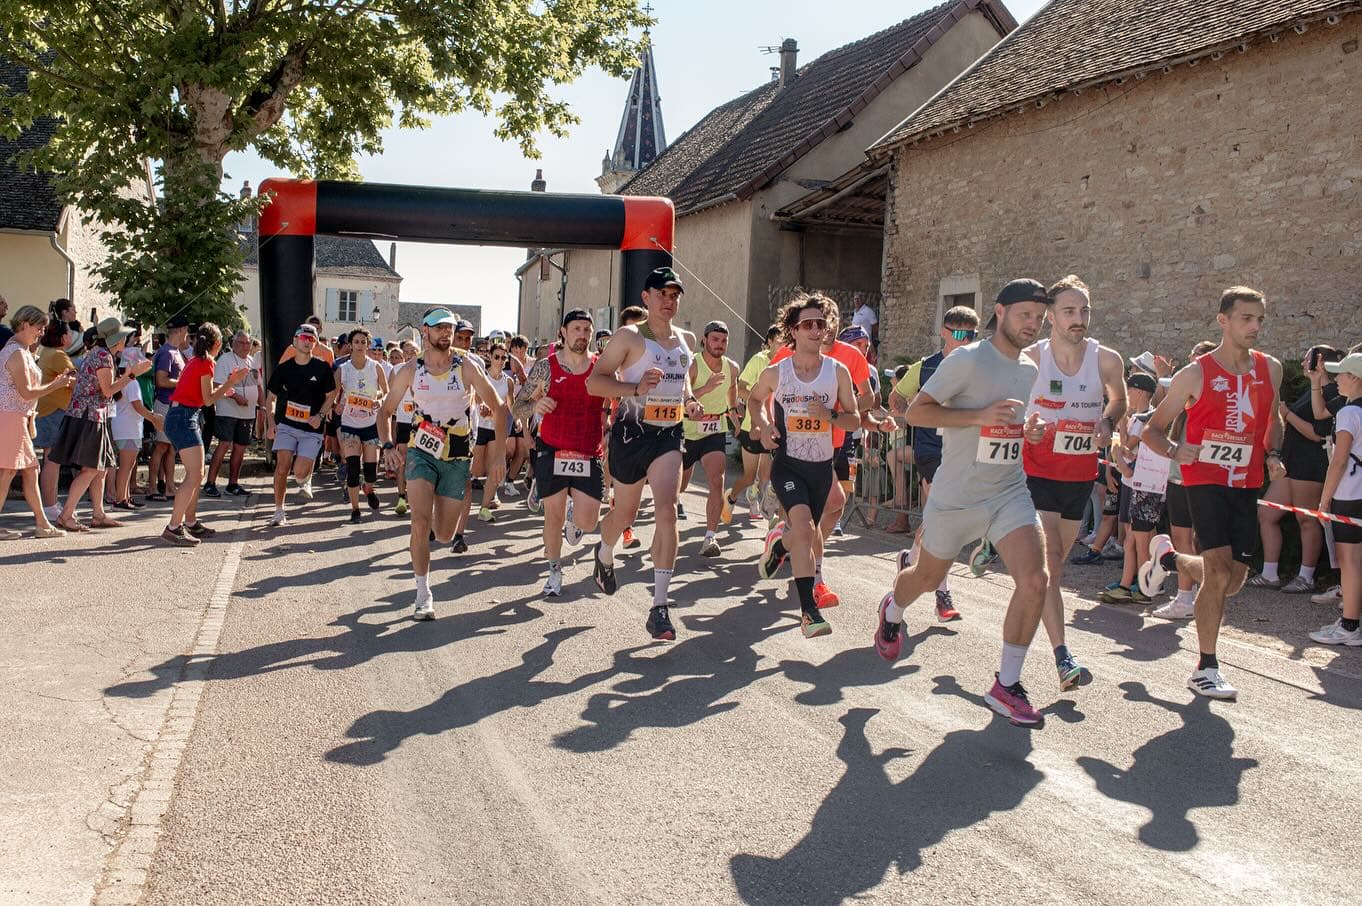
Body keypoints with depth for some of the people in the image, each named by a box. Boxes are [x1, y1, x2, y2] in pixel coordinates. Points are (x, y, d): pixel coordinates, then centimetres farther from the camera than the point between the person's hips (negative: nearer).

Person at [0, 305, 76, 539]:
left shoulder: (23, 351, 18)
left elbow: (29, 388, 18)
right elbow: (26, 392, -17)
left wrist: (57, 381, 10)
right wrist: (55, 385, -8)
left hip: (20, 418, 11)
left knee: (30, 470, 11)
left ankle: (42, 524, 15)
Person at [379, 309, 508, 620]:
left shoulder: (466, 367, -6)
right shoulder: (410, 371, -2)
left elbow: (499, 408, -3)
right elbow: (385, 410, 10)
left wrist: (499, 455, -9)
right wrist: (387, 445, -7)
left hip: (458, 459, 0)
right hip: (422, 454, 0)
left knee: (444, 535, 5)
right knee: (420, 522, -19)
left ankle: (436, 519, 44)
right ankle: (423, 595, -8)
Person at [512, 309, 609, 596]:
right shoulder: (546, 367, 0)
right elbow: (516, 408, 2)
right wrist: (535, 405, -19)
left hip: (589, 456, 1)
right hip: (552, 453, -1)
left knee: (587, 521, -4)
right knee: (553, 516, 6)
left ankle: (573, 525, 33)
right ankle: (555, 571, 26)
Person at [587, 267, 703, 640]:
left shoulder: (686, 339, 11)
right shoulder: (629, 336, -7)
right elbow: (594, 382, -10)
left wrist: (689, 400, 8)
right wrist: (636, 388, -24)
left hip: (669, 433, 3)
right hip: (632, 431, -3)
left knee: (666, 511, -15)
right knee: (625, 514, 12)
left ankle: (659, 607, -13)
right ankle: (605, 555, 50)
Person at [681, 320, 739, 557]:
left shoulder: (731, 368, -1)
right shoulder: (691, 365, -18)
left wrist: (732, 408, 24)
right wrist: (707, 388, -38)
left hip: (715, 431, 3)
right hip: (687, 431, -2)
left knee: (716, 481, -18)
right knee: (678, 486, 12)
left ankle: (710, 537, -18)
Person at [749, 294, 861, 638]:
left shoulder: (838, 371, -4)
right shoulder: (775, 372, -6)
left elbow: (854, 418, 2)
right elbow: (756, 399, 16)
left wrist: (830, 415, -19)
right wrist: (764, 425, -3)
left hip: (822, 464, 3)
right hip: (787, 463, -3)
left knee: (806, 533, 20)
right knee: (804, 526, -24)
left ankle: (779, 544, 58)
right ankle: (809, 611, -23)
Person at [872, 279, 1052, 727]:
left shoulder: (1029, 370, 9)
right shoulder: (968, 360, -14)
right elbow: (916, 411, -16)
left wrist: (1026, 431, 3)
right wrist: (980, 416, -24)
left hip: (1010, 493, 5)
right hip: (956, 496, -5)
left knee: (1035, 580, -14)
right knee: (928, 577, 15)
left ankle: (1006, 685, 1)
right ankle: (892, 611, 52)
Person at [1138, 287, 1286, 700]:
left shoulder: (1270, 369, 7)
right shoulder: (1195, 374, -7)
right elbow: (1152, 428, -2)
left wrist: (1273, 455, 5)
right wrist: (1174, 451, -23)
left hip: (1246, 484, 5)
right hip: (1205, 478, -5)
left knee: (1233, 581, 8)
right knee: (1220, 572, -14)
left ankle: (1168, 557, 38)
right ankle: (1205, 669, -1)